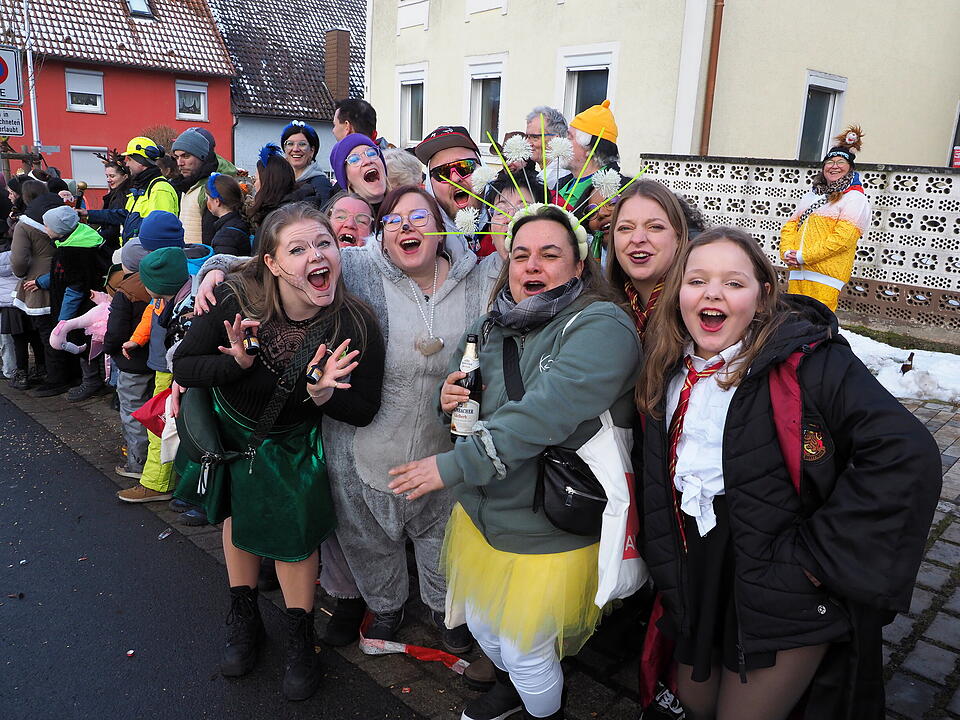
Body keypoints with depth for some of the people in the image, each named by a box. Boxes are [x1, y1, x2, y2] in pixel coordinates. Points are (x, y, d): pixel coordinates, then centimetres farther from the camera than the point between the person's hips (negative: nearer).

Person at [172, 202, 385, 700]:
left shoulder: (356, 326, -31)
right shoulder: (235, 300, -30)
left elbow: (364, 411, -21)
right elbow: (182, 366, -20)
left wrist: (323, 395, -41)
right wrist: (236, 363, -38)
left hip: (292, 443, -2)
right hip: (228, 428, 2)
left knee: (294, 534, 9)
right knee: (238, 518, 21)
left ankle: (300, 641, 37)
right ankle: (244, 622, 49)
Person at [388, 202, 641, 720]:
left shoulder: (601, 328, -21)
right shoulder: (491, 326, 2)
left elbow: (542, 415, -32)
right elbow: (455, 379, 15)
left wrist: (453, 465, -31)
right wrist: (447, 397, -10)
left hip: (549, 532, -7)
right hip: (479, 511, 7)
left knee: (526, 652, 11)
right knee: (479, 620, 26)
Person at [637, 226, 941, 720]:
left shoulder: (809, 361, -18)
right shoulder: (669, 374, 1)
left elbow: (908, 455, -26)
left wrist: (820, 555, -23)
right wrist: (670, 578, 11)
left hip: (789, 600, -6)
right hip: (700, 586, 6)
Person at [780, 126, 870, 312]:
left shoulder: (855, 198, 0)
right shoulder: (811, 195, 22)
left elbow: (843, 238, -12)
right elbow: (790, 226, 17)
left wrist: (803, 256, -15)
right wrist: (787, 252, -4)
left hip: (824, 276, -6)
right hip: (797, 272, 6)